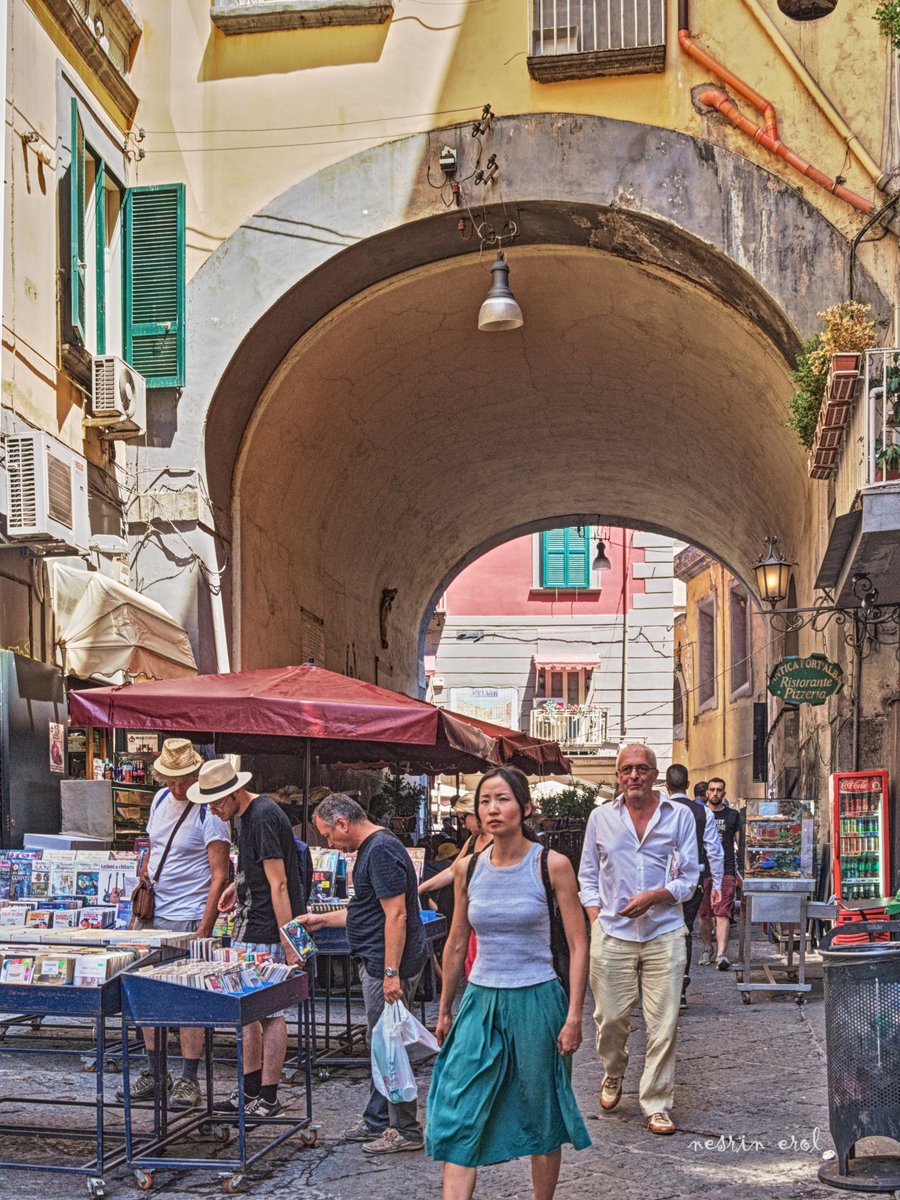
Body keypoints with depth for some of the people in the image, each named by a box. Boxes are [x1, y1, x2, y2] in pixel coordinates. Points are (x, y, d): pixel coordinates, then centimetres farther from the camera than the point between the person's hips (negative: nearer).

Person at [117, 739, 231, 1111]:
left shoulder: (209, 812, -13)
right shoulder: (161, 800, 9)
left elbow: (220, 877, -15)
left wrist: (204, 931, -19)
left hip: (187, 919, -7)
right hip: (152, 914, 7)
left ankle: (188, 1081, 6)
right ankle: (154, 1073, 22)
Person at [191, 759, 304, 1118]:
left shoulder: (263, 818, -19)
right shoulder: (251, 814, 12)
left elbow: (278, 883, -22)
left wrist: (289, 942, -24)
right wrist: (239, 884, 13)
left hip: (266, 930, -10)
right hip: (249, 928, 10)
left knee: (269, 1012, -3)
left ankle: (268, 1098, 4)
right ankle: (250, 1091, 24)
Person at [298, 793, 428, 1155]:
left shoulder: (382, 851, -18)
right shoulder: (372, 849, 15)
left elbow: (396, 914, -24)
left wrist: (391, 973, -26)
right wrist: (324, 920, 28)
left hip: (388, 965, -11)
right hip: (376, 964, 11)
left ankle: (405, 1131, 6)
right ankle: (377, 1121, 28)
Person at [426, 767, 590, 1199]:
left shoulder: (551, 865, -8)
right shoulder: (467, 869, 2)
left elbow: (578, 946, -6)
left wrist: (574, 1017, -10)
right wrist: (444, 1011, 17)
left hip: (536, 1002, -3)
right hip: (480, 1001, 3)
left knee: (542, 1118, 10)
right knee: (458, 1118, -5)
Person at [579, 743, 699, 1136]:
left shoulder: (679, 816, 5)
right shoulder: (601, 818, 9)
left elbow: (689, 876, 5)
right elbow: (587, 875, 14)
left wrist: (655, 896, -12)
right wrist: (596, 918, 2)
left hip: (664, 931, -1)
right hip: (612, 932, 1)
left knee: (663, 1022, -2)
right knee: (611, 1017, 4)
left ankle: (657, 1104, 10)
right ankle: (613, 1075, 33)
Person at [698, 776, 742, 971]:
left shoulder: (733, 815, 9)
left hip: (726, 871, -2)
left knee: (723, 914, -12)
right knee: (704, 914, 7)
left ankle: (721, 954, -21)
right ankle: (708, 949, 25)